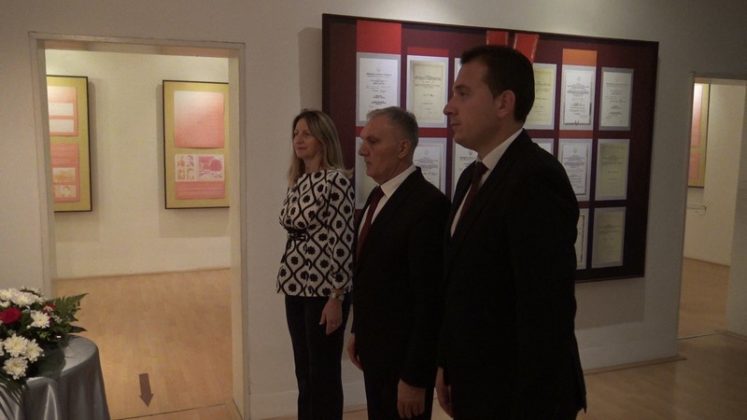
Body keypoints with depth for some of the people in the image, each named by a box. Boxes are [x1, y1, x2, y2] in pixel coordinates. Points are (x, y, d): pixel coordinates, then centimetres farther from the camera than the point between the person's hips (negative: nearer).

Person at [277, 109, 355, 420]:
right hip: (296, 288, 8)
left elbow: (343, 242, -16)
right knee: (304, 371, 17)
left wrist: (335, 298, -17)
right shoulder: (297, 181, 10)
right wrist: (290, 283, 15)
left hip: (323, 290, -7)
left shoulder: (337, 180, -13)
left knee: (324, 374, 4)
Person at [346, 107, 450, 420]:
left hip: (403, 353, -8)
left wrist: (415, 377, -20)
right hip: (375, 346, 8)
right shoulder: (378, 195, 7)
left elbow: (430, 298, -23)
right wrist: (359, 332, 16)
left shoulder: (428, 205, -22)